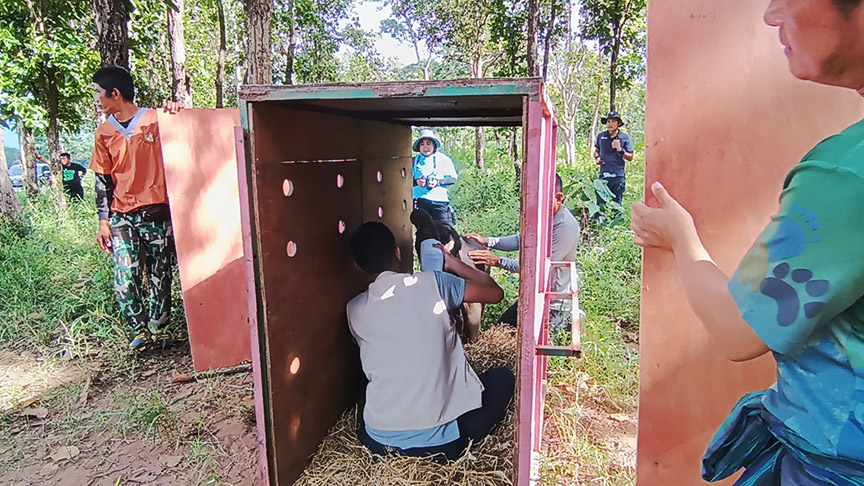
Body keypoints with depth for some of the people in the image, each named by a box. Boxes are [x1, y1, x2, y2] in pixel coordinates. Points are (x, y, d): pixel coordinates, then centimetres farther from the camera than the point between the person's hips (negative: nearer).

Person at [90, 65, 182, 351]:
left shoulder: (156, 120, 1)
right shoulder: (104, 133, 11)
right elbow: (102, 179, 11)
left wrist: (175, 116, -13)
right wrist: (103, 220, 5)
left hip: (157, 212, -2)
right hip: (122, 217, 2)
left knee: (160, 275, 3)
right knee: (125, 278, -9)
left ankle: (158, 328, 17)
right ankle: (140, 329, 6)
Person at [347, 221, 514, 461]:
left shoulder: (354, 310, 1)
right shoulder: (432, 282, -8)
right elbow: (496, 292, 4)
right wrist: (453, 263, 16)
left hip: (379, 441, 3)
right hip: (441, 442, -3)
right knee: (503, 376, 22)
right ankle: (456, 441, 9)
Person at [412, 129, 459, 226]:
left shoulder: (443, 159, 4)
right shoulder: (414, 161, 10)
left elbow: (453, 178, 1)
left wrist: (438, 182, -15)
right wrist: (416, 182, -11)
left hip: (440, 201, -2)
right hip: (420, 201, 2)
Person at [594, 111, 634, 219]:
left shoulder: (625, 138, 0)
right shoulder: (601, 136, 9)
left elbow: (630, 157, -1)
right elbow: (596, 150, 24)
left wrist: (620, 150, -17)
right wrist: (597, 158, 2)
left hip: (618, 177, -2)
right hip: (603, 175, 2)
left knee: (616, 204, 7)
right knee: (600, 203, 0)